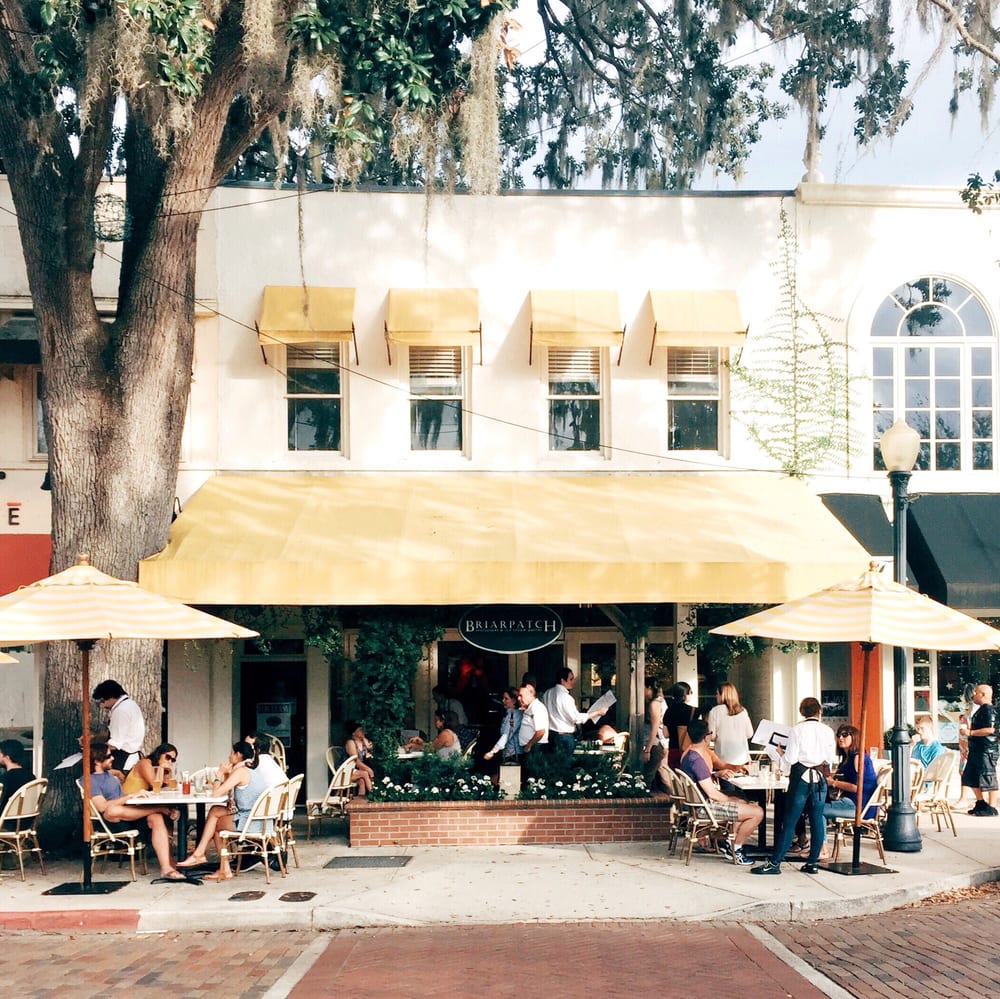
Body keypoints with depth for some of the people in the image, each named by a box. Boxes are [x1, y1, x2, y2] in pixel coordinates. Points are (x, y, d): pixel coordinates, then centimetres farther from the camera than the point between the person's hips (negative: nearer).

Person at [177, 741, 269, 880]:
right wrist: (227, 774, 10)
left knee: (215, 823, 14)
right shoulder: (256, 772, 16)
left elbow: (215, 793, -12)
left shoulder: (241, 771, -10)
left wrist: (220, 774, 2)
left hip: (247, 823, -8)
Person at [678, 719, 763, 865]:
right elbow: (712, 793, -24)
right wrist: (731, 801, -9)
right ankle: (735, 849, 4)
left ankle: (727, 842, 19)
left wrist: (718, 774, 7)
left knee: (745, 803, 27)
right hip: (705, 807, -11)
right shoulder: (697, 760, -26)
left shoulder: (688, 753, 5)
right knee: (757, 812, -11)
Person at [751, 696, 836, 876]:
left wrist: (781, 752, 9)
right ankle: (812, 863, 12)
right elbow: (831, 758, 6)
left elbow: (791, 758, -10)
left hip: (801, 778, -3)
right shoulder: (827, 731, 1)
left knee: (789, 822, -2)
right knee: (817, 821, 9)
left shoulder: (797, 730, -8)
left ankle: (774, 863, -1)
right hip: (820, 779, 3)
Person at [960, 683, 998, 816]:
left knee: (988, 780, -5)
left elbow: (990, 729, -25)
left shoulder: (988, 710, -15)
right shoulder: (980, 710, 18)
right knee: (970, 777, 16)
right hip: (976, 750, 11)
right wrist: (969, 726, 13)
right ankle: (981, 803, 26)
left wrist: (970, 732, -21)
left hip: (986, 750, -11)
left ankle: (992, 807, 2)